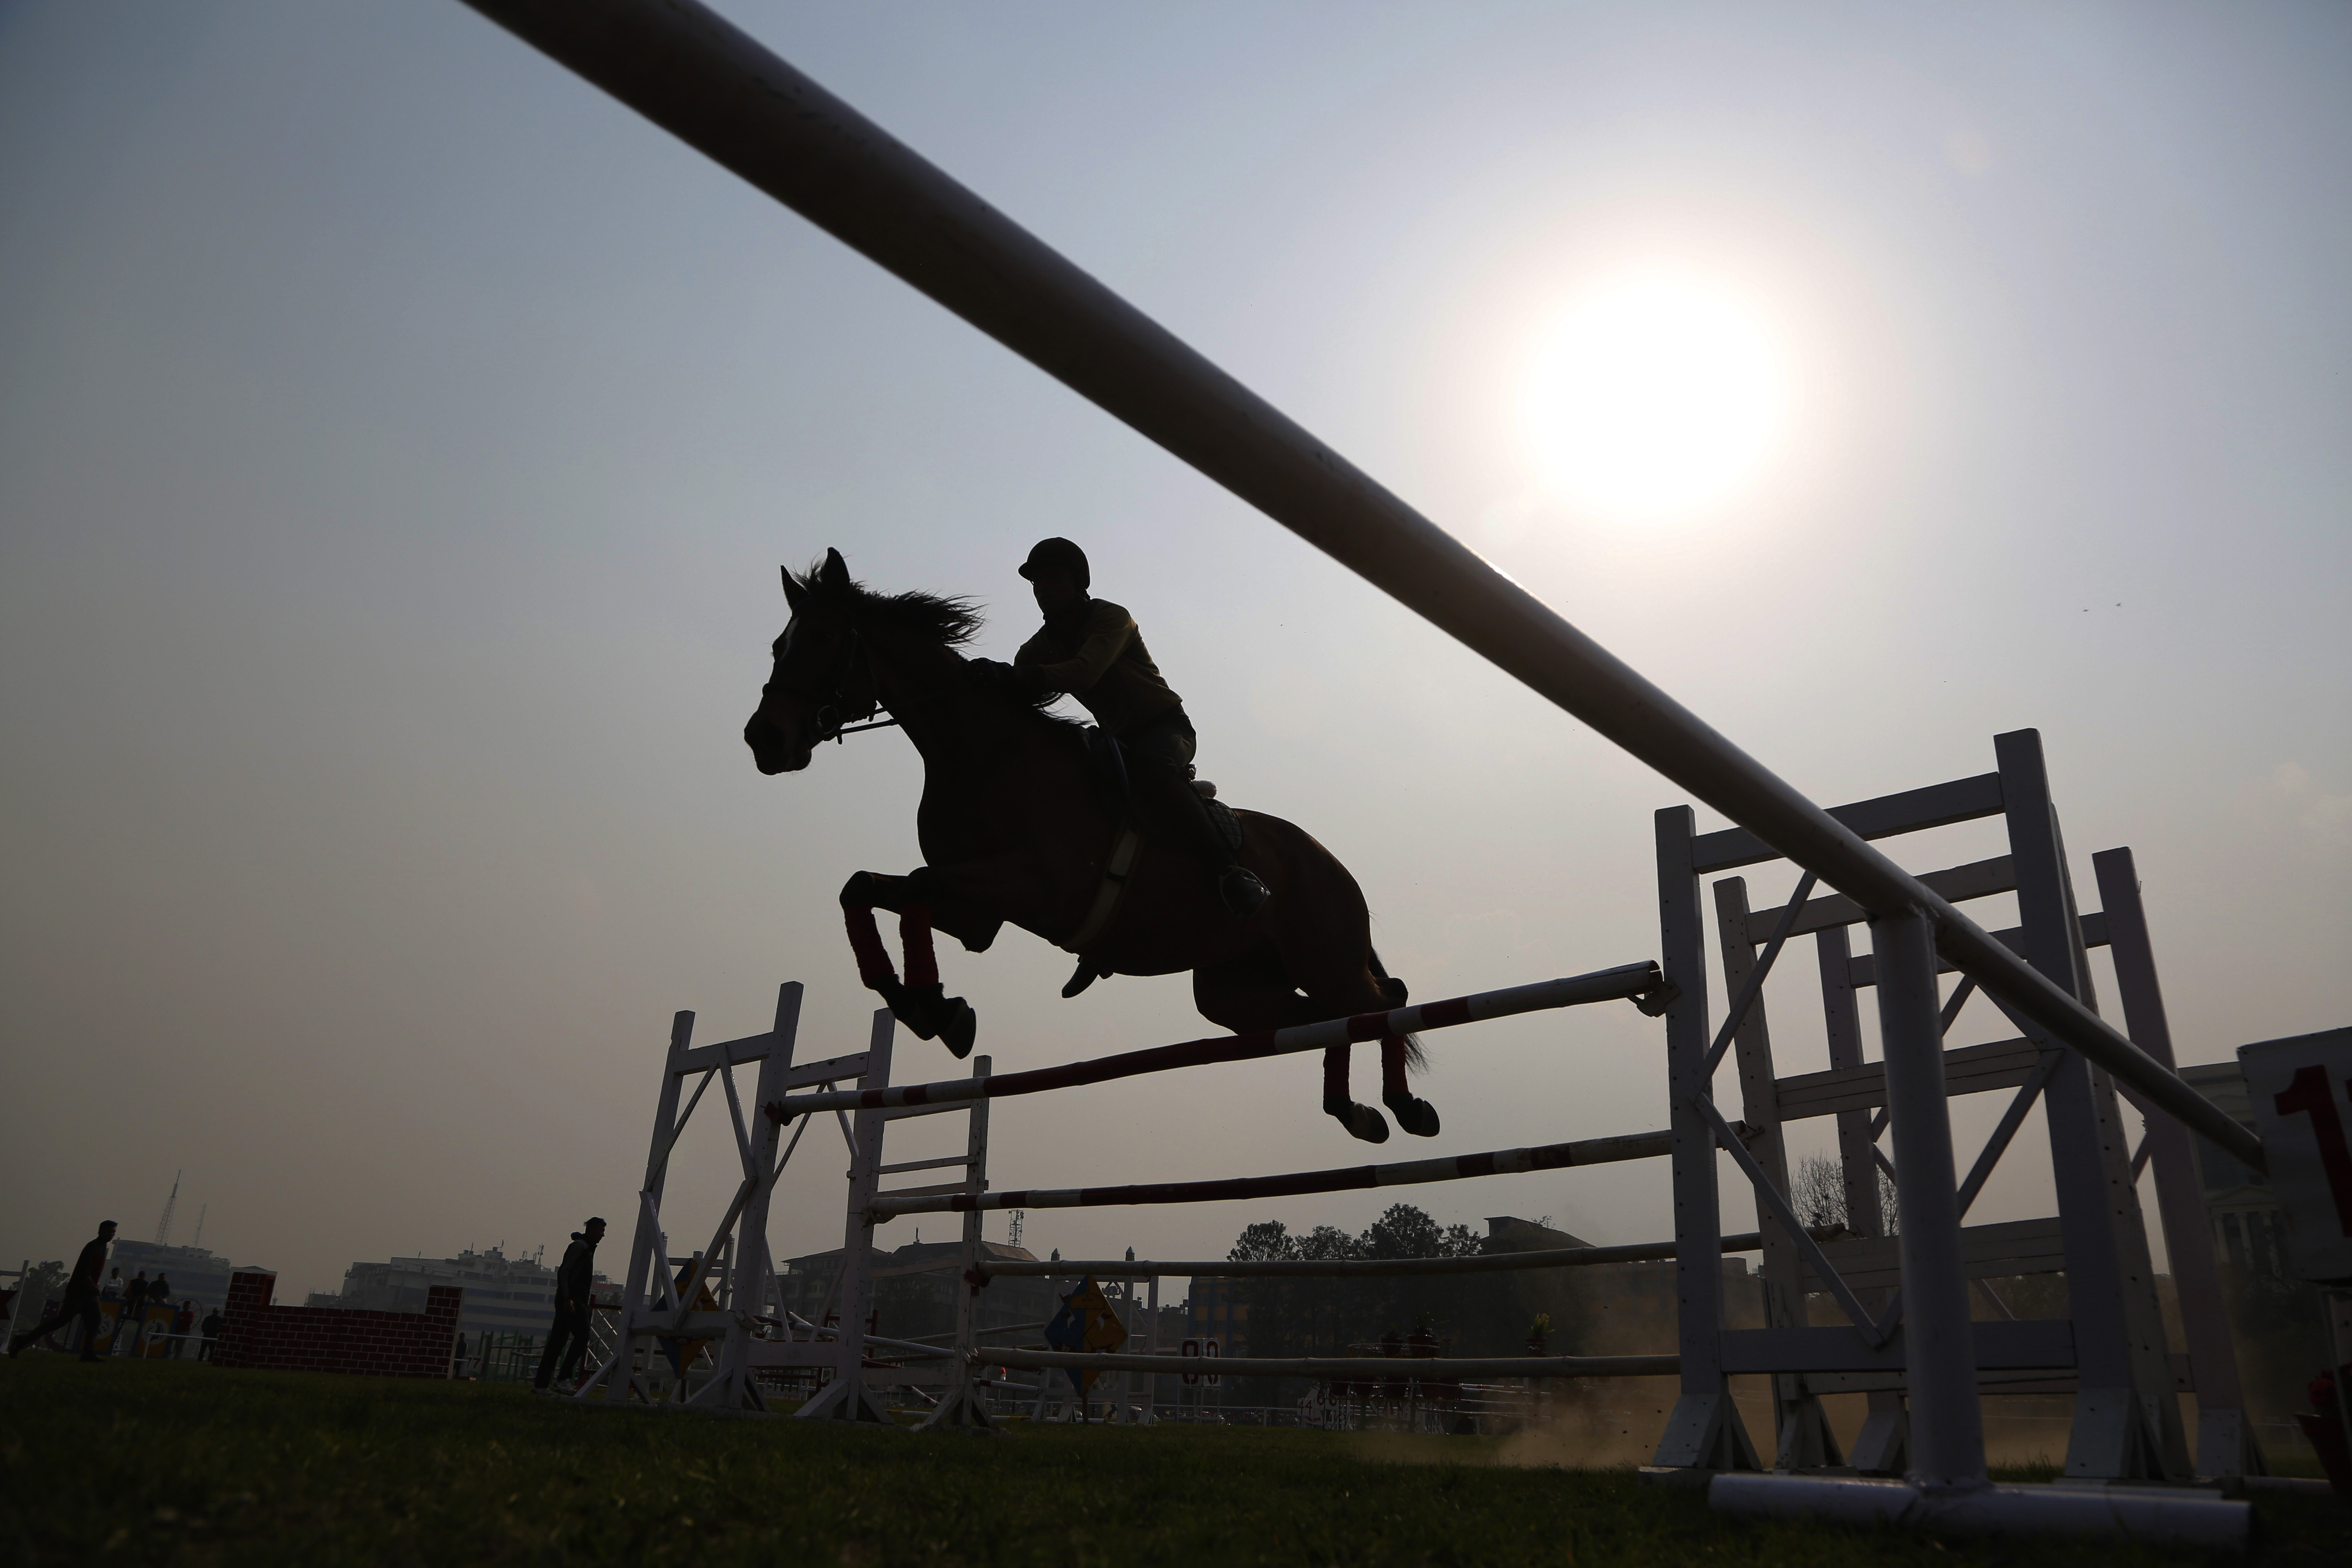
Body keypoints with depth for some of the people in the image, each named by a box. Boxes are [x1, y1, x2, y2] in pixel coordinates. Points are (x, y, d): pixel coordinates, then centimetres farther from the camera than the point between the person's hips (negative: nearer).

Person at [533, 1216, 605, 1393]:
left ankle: (541, 1384, 7)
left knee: (558, 1341, 7)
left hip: (570, 1301, 10)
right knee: (582, 1336, -14)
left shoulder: (586, 1248, 24)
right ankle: (565, 1378, -15)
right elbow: (563, 1272, -15)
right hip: (571, 1301, -10)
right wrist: (567, 1298, -25)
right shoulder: (580, 1246, -5)